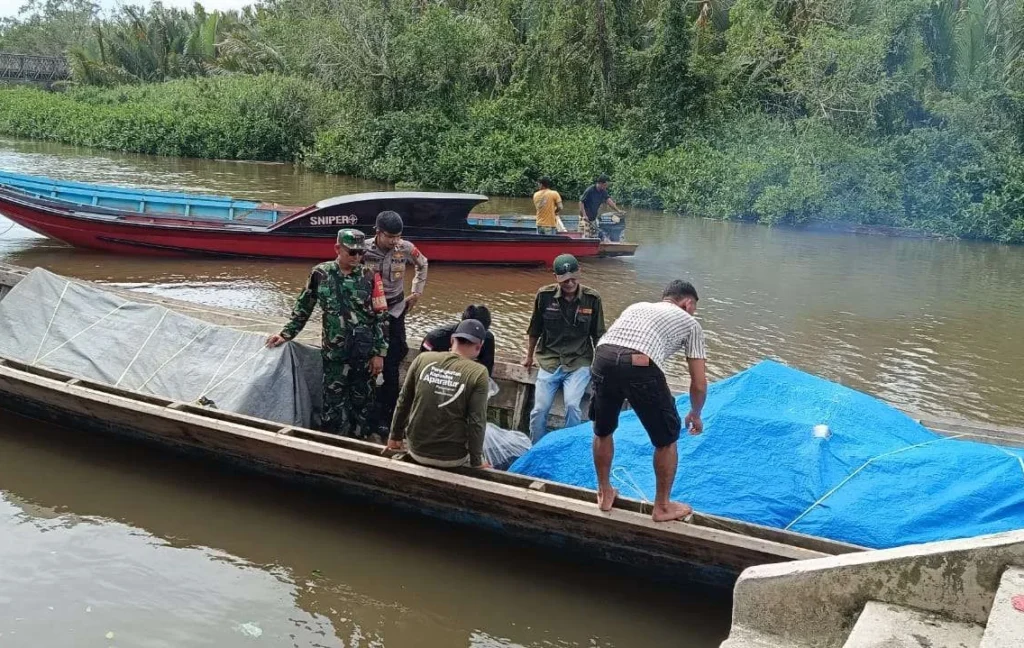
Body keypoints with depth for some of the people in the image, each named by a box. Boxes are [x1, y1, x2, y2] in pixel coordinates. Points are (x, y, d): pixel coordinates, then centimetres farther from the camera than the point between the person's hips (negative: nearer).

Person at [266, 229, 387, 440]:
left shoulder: (369, 277, -3)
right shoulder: (320, 274, -2)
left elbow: (380, 317, -1)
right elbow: (303, 307, 10)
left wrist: (379, 353, -3)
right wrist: (286, 334, 8)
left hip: (365, 352, 0)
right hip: (334, 352, 0)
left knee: (363, 401, 9)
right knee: (333, 403, 4)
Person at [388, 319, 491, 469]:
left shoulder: (423, 358, -5)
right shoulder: (478, 373, -15)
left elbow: (403, 402, 4)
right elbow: (476, 421, -14)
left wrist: (395, 436, 17)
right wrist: (476, 462, -3)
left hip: (417, 451, 4)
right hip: (452, 459, -4)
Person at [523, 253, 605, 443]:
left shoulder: (592, 298, -6)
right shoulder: (545, 295, -6)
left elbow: (598, 335, 7)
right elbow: (534, 330, 10)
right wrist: (529, 357, 20)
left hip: (579, 363, -1)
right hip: (549, 361, 1)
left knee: (572, 405, -22)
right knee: (539, 410, -6)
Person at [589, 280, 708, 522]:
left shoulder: (637, 306, 35)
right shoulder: (689, 323, 23)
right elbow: (699, 384, 23)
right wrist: (695, 415, 40)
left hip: (603, 359, 4)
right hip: (640, 367, -4)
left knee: (602, 430, 29)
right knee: (666, 439, 20)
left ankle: (605, 494, 43)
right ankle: (663, 506, 32)